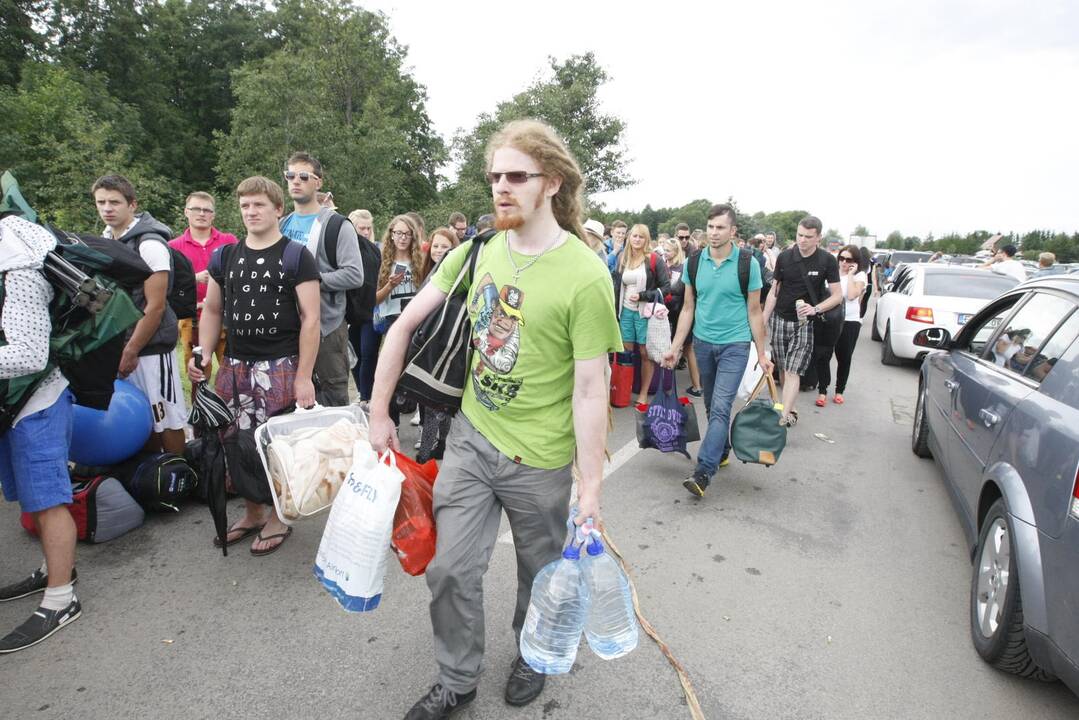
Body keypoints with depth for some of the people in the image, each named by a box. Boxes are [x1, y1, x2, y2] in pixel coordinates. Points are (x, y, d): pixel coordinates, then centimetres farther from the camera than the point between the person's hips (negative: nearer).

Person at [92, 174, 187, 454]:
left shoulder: (149, 244, -11)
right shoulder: (105, 241, 11)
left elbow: (155, 307, -15)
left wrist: (130, 352, -13)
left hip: (150, 349, -7)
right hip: (119, 347, 7)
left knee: (166, 420, 0)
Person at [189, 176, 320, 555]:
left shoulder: (296, 256, -3)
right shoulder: (225, 256, 13)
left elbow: (310, 317, -7)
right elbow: (212, 310, 19)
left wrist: (304, 376, -12)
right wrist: (204, 354, 3)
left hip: (280, 367, -4)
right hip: (235, 366, 5)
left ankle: (277, 517, 18)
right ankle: (252, 513, 26)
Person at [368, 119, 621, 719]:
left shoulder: (586, 276, -18)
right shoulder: (475, 252, -2)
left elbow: (591, 389, -18)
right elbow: (404, 326, 3)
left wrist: (591, 488, -16)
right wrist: (380, 413, 2)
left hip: (539, 458, -4)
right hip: (470, 438, 4)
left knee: (540, 572, 19)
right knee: (451, 570, 11)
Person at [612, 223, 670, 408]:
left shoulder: (654, 260, -6)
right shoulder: (622, 259, 8)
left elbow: (666, 287, -6)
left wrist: (642, 296, -15)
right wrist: (616, 309, 10)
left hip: (645, 313, -4)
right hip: (626, 312, 4)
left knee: (645, 353, 2)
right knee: (627, 351, 6)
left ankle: (643, 394, 13)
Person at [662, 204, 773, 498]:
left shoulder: (747, 264, -8)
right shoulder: (694, 262, 1)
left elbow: (754, 312, -1)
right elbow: (688, 308, 6)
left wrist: (762, 354, 0)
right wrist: (674, 348, 4)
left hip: (735, 344, -4)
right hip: (703, 342, 4)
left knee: (721, 407, -12)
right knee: (711, 406, 14)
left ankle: (703, 472, -12)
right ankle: (722, 450, 35)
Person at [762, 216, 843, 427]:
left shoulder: (827, 261, -6)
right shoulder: (785, 257, 0)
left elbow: (838, 295, -4)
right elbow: (774, 292, 5)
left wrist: (815, 309, -21)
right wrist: (763, 322, 2)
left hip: (804, 323, -3)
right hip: (780, 319, 3)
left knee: (793, 372, -9)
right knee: (783, 369, 9)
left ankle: (784, 417, -10)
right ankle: (790, 408, 24)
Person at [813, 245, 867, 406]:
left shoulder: (860, 275, -2)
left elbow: (851, 295, -19)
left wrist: (850, 274, -13)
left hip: (850, 322, -1)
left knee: (844, 359, 10)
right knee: (823, 356, -5)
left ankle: (839, 391, 24)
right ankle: (822, 391, 4)